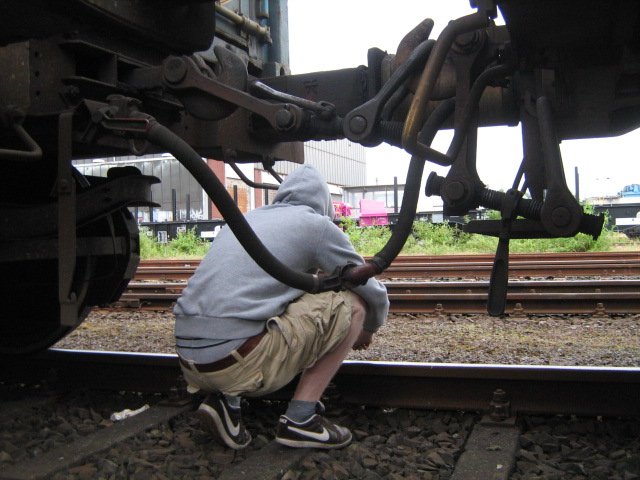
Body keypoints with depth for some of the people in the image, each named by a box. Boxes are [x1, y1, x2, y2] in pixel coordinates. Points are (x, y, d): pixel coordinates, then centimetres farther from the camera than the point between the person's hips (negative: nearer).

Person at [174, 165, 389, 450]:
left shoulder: (243, 220, 23)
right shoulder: (317, 224, 6)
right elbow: (374, 294, 13)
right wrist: (366, 329, 36)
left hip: (188, 360, 7)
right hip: (237, 360, -7)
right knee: (351, 304, 6)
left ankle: (226, 398, 12)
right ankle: (300, 419, 5)